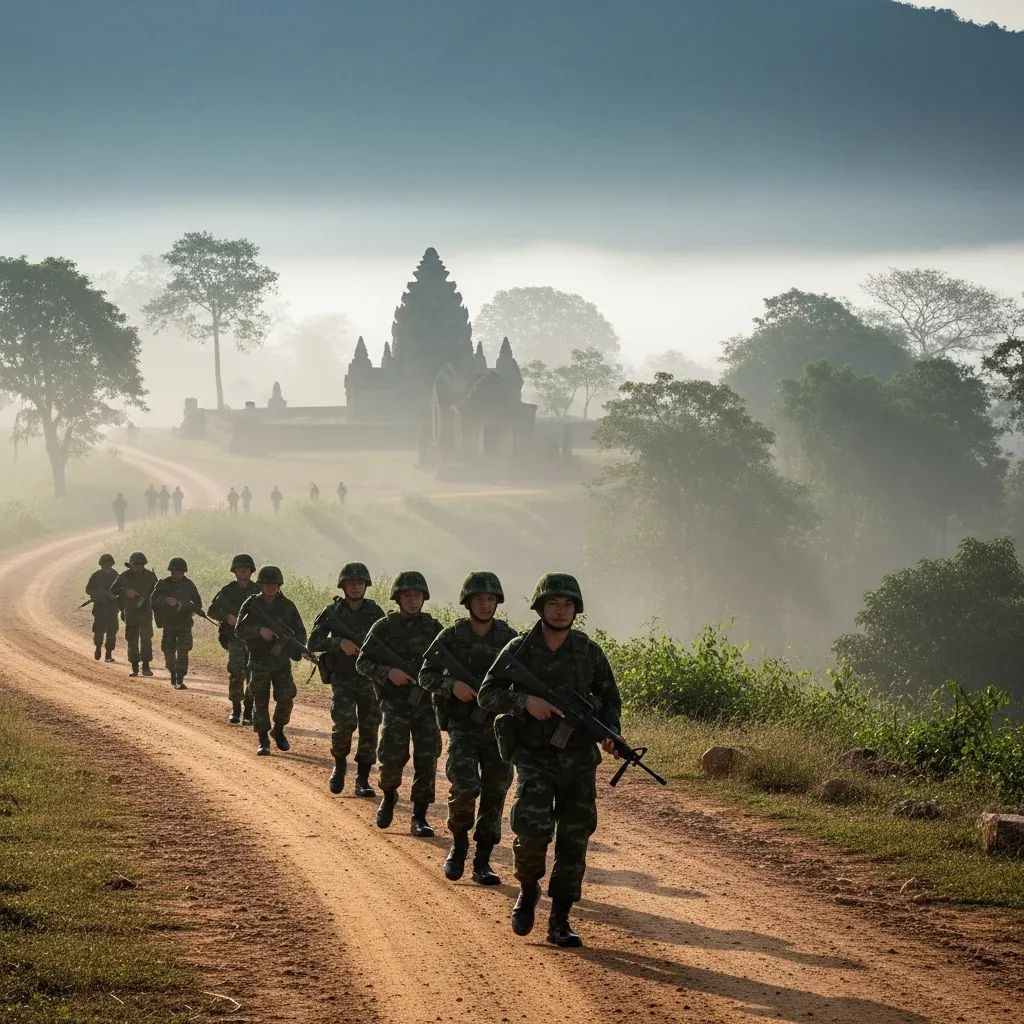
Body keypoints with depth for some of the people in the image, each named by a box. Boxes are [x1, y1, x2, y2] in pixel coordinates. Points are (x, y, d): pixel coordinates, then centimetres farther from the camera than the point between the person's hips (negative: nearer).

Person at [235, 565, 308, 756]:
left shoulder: (286, 606, 3)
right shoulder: (251, 604, -1)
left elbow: (300, 631, 5)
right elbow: (239, 630, -8)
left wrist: (300, 648, -15)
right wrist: (259, 631, -25)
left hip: (281, 660, 1)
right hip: (259, 661, -1)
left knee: (286, 699, -7)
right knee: (260, 702, 0)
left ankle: (278, 731, 18)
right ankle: (263, 741, 7)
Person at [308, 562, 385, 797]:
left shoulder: (374, 612, 3)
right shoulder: (332, 612, -3)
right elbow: (313, 643, -6)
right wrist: (339, 642, -20)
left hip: (370, 677, 2)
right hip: (342, 678, -2)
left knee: (369, 728, 0)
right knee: (344, 722, -18)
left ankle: (363, 780, 9)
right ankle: (339, 765, 8)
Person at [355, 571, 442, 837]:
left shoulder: (433, 628, 7)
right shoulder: (384, 627, 1)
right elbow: (363, 662, 1)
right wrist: (388, 673, -16)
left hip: (426, 702, 2)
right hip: (395, 702, -2)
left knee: (427, 759, -6)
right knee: (393, 755, -12)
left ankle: (419, 818, 1)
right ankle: (388, 797, 19)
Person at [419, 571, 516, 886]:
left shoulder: (508, 637, 2)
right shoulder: (451, 636, -2)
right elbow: (426, 675, 0)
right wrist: (452, 685, -18)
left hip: (498, 725, 2)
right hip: (462, 725, -2)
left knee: (495, 792, 1)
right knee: (465, 786, -18)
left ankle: (482, 862, 9)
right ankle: (459, 842, 8)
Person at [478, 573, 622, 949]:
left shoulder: (589, 652, 3)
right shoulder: (519, 649, -3)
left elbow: (610, 699, 12)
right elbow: (487, 694, -2)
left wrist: (610, 734, -7)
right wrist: (525, 701, -19)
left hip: (579, 759, 2)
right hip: (534, 758, -2)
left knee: (574, 839, 0)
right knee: (533, 829, -19)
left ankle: (560, 921, 10)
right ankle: (528, 890, 11)